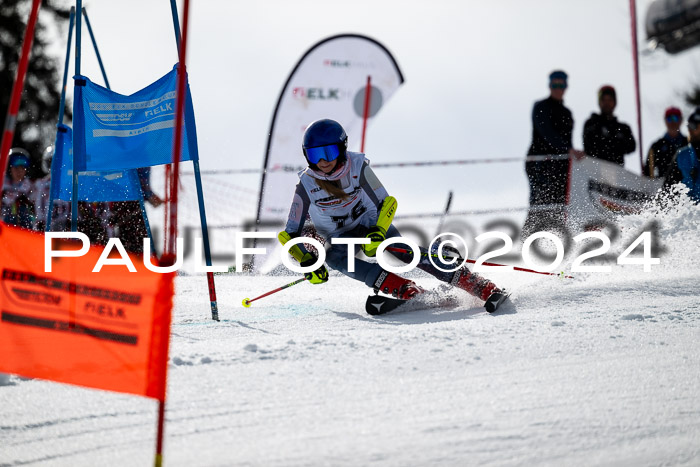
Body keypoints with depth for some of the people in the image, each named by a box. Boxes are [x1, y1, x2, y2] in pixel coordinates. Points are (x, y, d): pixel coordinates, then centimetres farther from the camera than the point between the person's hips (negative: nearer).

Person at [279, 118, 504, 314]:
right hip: (340, 238, 1)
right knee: (333, 257, -33)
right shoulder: (307, 185, -20)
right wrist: (307, 262, -30)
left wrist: (377, 233, -34)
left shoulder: (357, 167, -21)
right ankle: (406, 291, -43)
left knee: (401, 250, -27)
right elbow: (289, 234, -14)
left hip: (372, 224, -1)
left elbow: (387, 203, -16)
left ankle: (481, 286, -31)